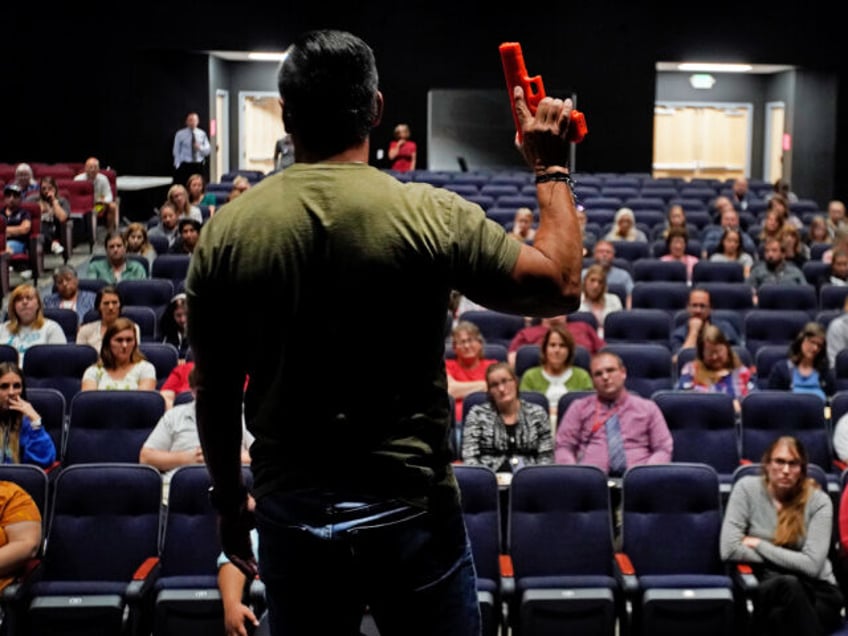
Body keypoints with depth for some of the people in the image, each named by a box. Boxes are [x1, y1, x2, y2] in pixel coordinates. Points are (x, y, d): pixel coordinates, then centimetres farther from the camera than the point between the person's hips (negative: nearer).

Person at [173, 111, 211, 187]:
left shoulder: (202, 134, 9)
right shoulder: (180, 134, 2)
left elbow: (208, 150, 9)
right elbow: (176, 151, 3)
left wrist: (200, 147, -12)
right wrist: (178, 165, -5)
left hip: (199, 166, 2)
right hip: (185, 166, -2)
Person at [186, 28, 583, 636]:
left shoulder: (225, 231, -5)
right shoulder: (430, 215, -14)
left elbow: (215, 395, 2)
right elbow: (562, 287, -6)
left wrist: (229, 501, 16)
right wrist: (552, 168, 6)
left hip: (291, 516, 3)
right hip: (411, 512, -2)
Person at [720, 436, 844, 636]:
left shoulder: (819, 501, -4)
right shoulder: (747, 488, -3)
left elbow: (812, 565, -13)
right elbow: (729, 550, -12)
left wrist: (758, 544, -9)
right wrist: (788, 559, -9)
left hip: (817, 591, 0)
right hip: (764, 584, 1)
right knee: (786, 585, -37)